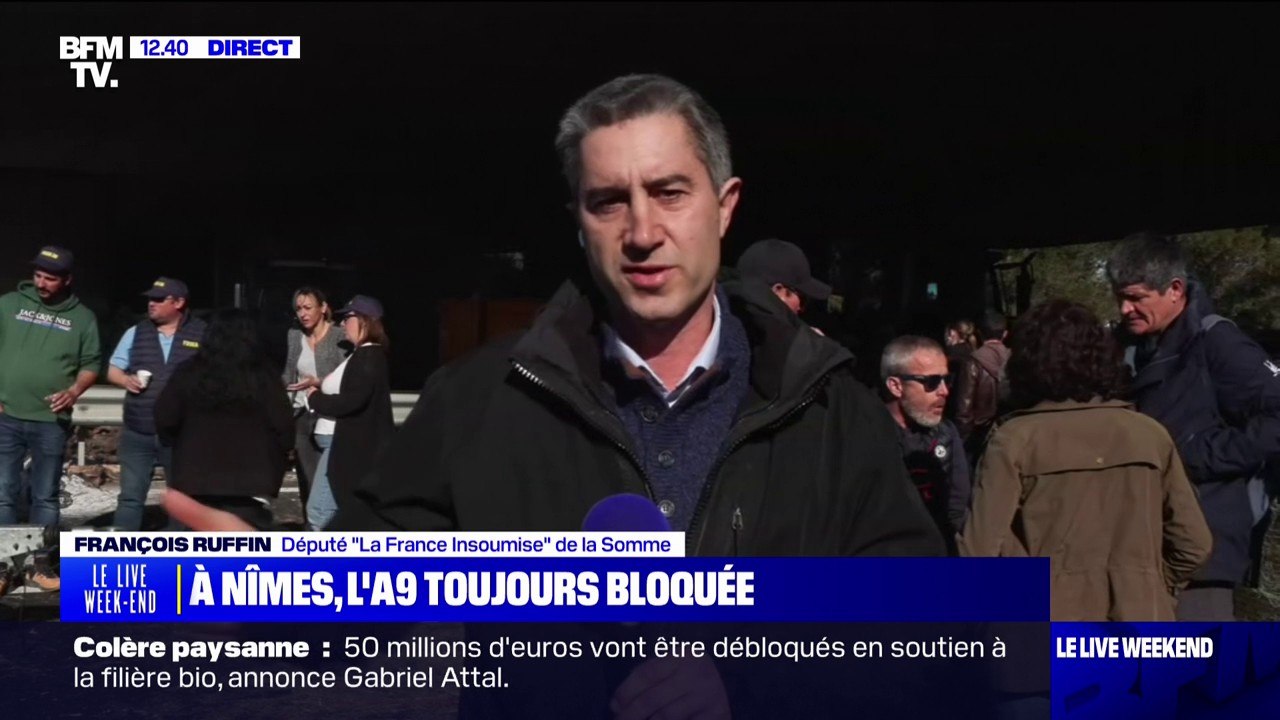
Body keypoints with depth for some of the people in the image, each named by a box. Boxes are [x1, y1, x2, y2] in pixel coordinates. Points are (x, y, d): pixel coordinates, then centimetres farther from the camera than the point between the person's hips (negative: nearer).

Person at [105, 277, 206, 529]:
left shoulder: (203, 334, -1)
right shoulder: (136, 333, 7)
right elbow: (113, 370, 12)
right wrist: (126, 380, -9)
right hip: (137, 433, 2)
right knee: (130, 496, 5)